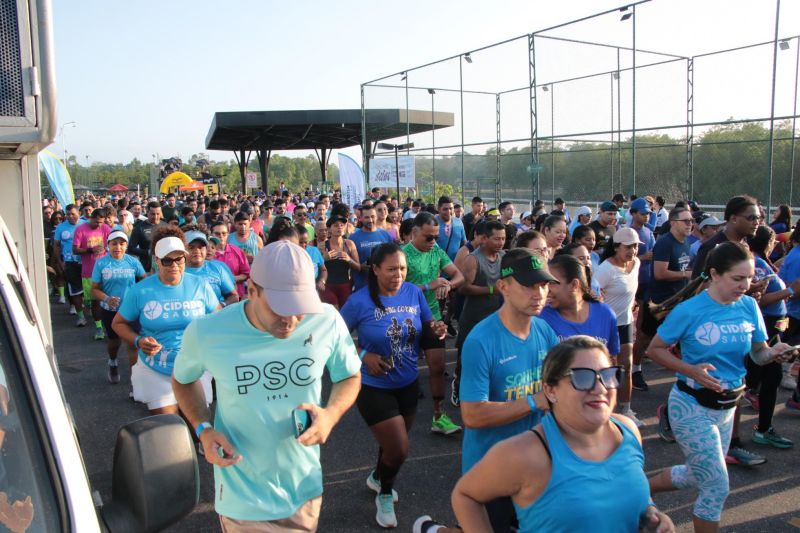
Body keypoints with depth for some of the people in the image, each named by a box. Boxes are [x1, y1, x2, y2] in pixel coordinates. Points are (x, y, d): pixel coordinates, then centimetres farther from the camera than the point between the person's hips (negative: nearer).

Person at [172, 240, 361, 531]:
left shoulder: (327, 321, -17)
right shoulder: (206, 332, -18)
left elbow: (349, 376, 1)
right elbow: (183, 379, 5)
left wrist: (331, 413, -19)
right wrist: (203, 429, -11)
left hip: (305, 489, 3)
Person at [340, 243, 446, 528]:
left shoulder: (414, 292, -8)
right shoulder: (360, 300, -19)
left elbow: (428, 323, 4)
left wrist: (437, 328, -19)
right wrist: (363, 355, -21)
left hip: (409, 382, 5)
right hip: (374, 386, -5)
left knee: (394, 442, 24)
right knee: (399, 449, -4)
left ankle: (377, 478, 57)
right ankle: (385, 494, 30)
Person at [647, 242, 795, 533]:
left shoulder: (749, 306, -4)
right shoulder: (689, 310, -18)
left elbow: (758, 353, 4)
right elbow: (655, 349, -11)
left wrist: (774, 353, -19)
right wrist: (691, 370, -25)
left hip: (727, 407, 6)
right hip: (692, 407, -6)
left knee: (698, 476, 22)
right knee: (717, 487, -2)